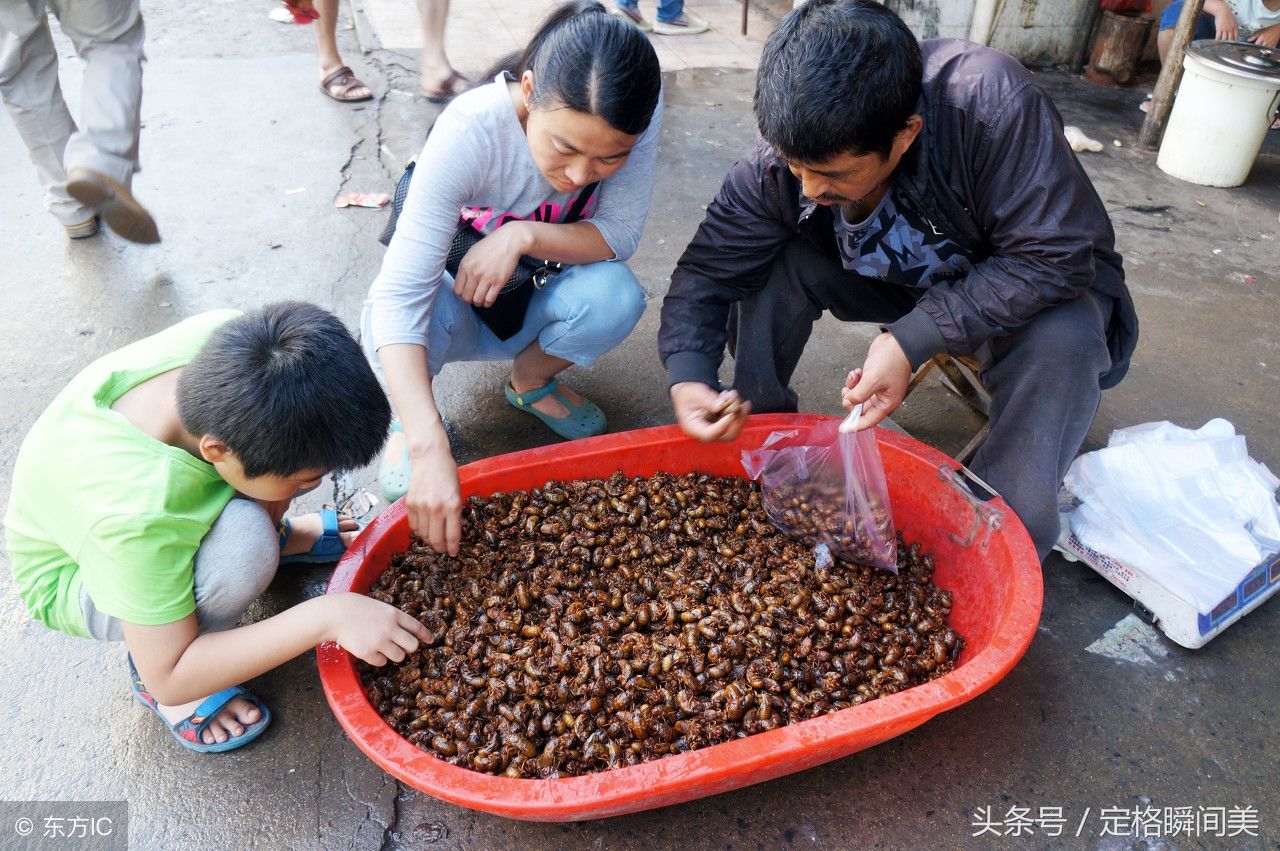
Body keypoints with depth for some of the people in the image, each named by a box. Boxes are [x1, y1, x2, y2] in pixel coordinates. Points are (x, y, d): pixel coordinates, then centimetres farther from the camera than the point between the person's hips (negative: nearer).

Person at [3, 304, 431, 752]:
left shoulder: (230, 337, -30)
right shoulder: (138, 519, -43)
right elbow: (169, 678, -30)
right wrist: (326, 619, -38)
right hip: (75, 575, -6)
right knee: (244, 542, -37)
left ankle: (272, 535, 6)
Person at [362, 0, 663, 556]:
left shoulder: (636, 116, -25)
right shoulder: (469, 130, -34)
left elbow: (620, 234, -17)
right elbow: (398, 298, -40)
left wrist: (522, 237, -36)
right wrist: (430, 447, -51)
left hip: (535, 300, 3)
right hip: (456, 304, -2)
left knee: (615, 296, -30)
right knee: (399, 319, -37)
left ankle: (532, 380, 5)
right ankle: (407, 418, 2)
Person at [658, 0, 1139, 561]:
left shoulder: (991, 104, -37)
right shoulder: (778, 162, -24)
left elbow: (1054, 259, -33)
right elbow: (708, 270, -16)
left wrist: (914, 340, -40)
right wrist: (687, 377, -34)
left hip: (1030, 288, -2)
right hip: (899, 282, 3)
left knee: (1063, 340, -36)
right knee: (772, 263, -20)